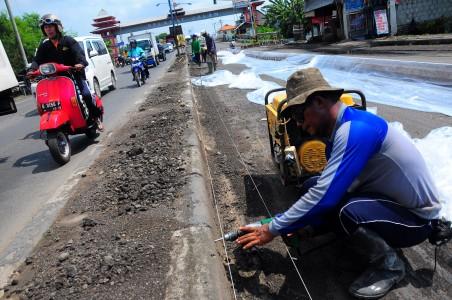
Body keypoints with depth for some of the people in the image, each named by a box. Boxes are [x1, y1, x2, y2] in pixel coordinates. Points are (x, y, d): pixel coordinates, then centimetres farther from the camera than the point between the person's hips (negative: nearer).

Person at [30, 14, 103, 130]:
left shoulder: (68, 40, 0)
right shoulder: (44, 46, 11)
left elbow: (79, 53, -16)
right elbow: (37, 59, 1)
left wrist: (81, 63, -39)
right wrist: (32, 69, -22)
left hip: (74, 73, -4)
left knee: (86, 94, -21)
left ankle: (96, 117, -3)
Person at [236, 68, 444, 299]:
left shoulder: (356, 130, -30)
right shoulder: (342, 128, 0)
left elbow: (325, 195, -35)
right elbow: (329, 187, 4)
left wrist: (273, 229, -26)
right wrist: (299, 223, -5)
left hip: (417, 217, -8)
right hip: (387, 202, 8)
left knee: (348, 212, -35)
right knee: (318, 208, -5)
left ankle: (390, 265, -5)